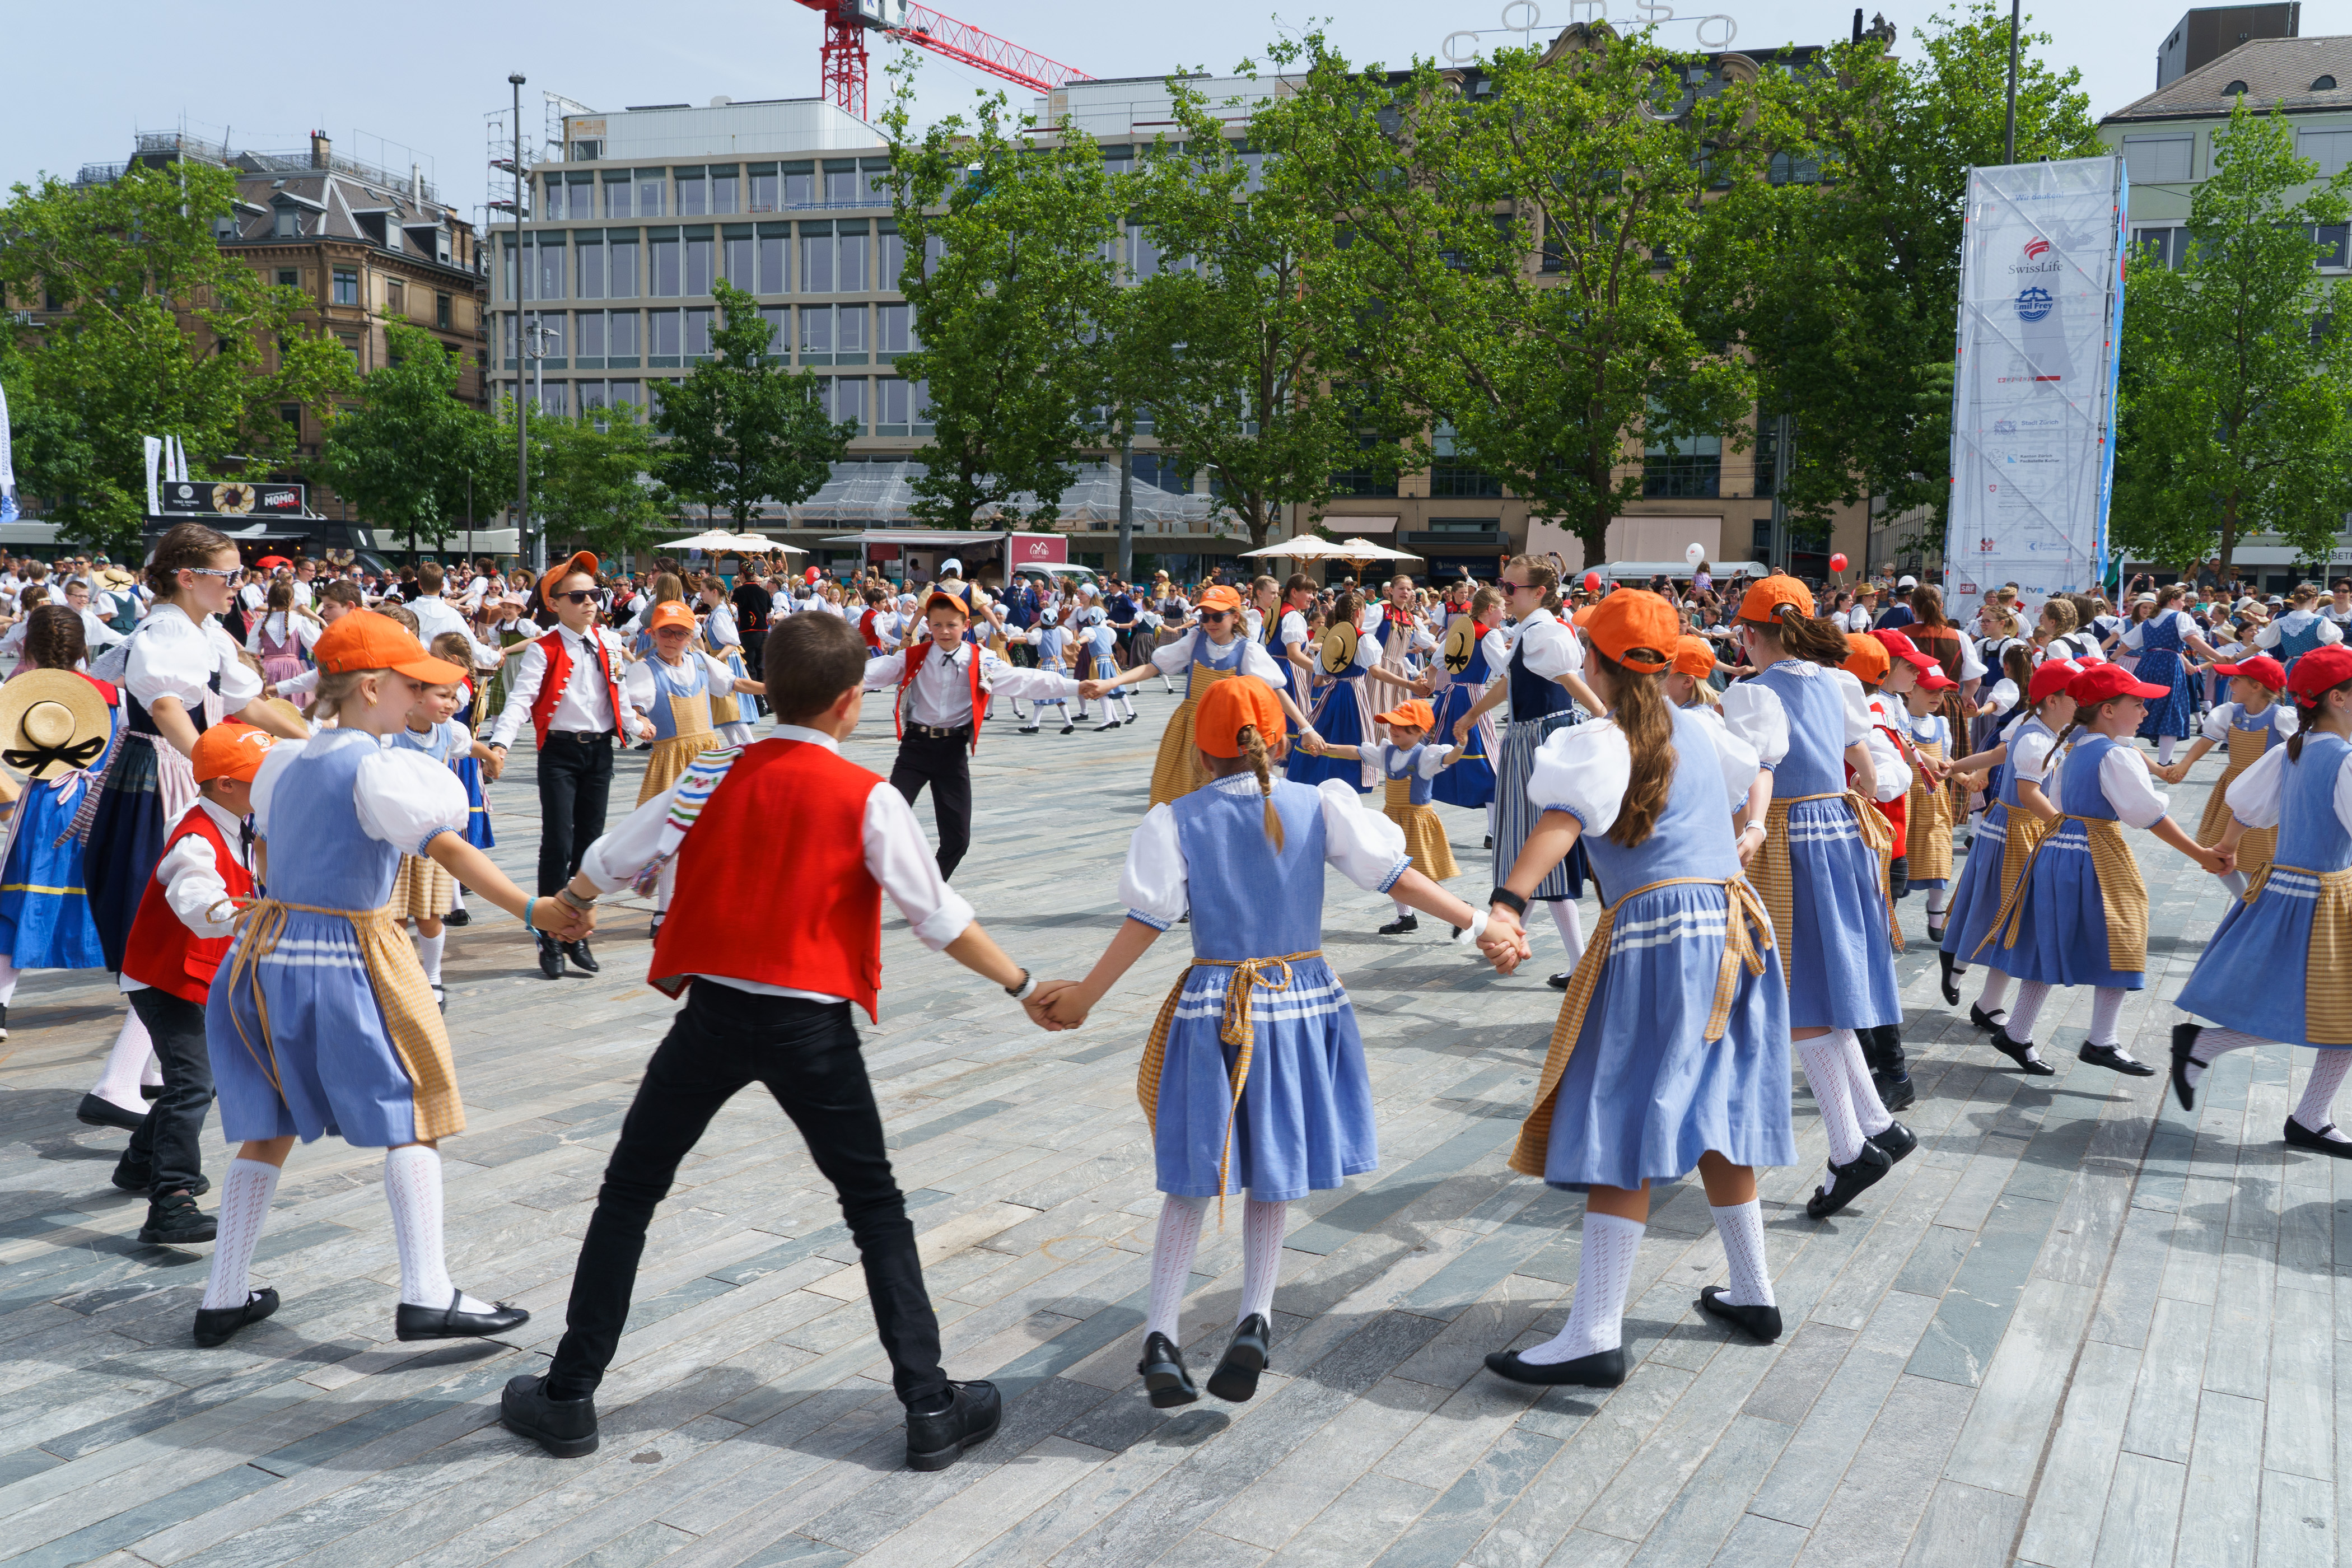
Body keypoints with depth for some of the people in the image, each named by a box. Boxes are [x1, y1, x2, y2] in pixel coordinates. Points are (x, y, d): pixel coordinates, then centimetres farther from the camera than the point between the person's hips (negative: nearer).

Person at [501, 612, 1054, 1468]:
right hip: (812, 1029, -1)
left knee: (628, 1194, 17)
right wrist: (1022, 985, 8)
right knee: (877, 1210, 13)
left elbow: (612, 859, 7)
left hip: (713, 1013, 2)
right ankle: (930, 1408, 12)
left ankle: (568, 1396, 22)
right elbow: (937, 916, -5)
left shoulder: (715, 775, -1)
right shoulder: (869, 799, -9)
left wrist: (564, 906, 29)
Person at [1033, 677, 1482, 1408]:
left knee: (1193, 1180, 11)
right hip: (1302, 1003, 1)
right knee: (1273, 1174, 16)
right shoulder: (1321, 806, -3)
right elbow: (1397, 877, -4)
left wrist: (1084, 996, 2)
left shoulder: (1177, 820, -5)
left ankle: (1161, 1333, 5)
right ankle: (1255, 1316, 4)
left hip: (1211, 1009, -1)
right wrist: (1475, 922, 5)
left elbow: (1145, 920, -7)